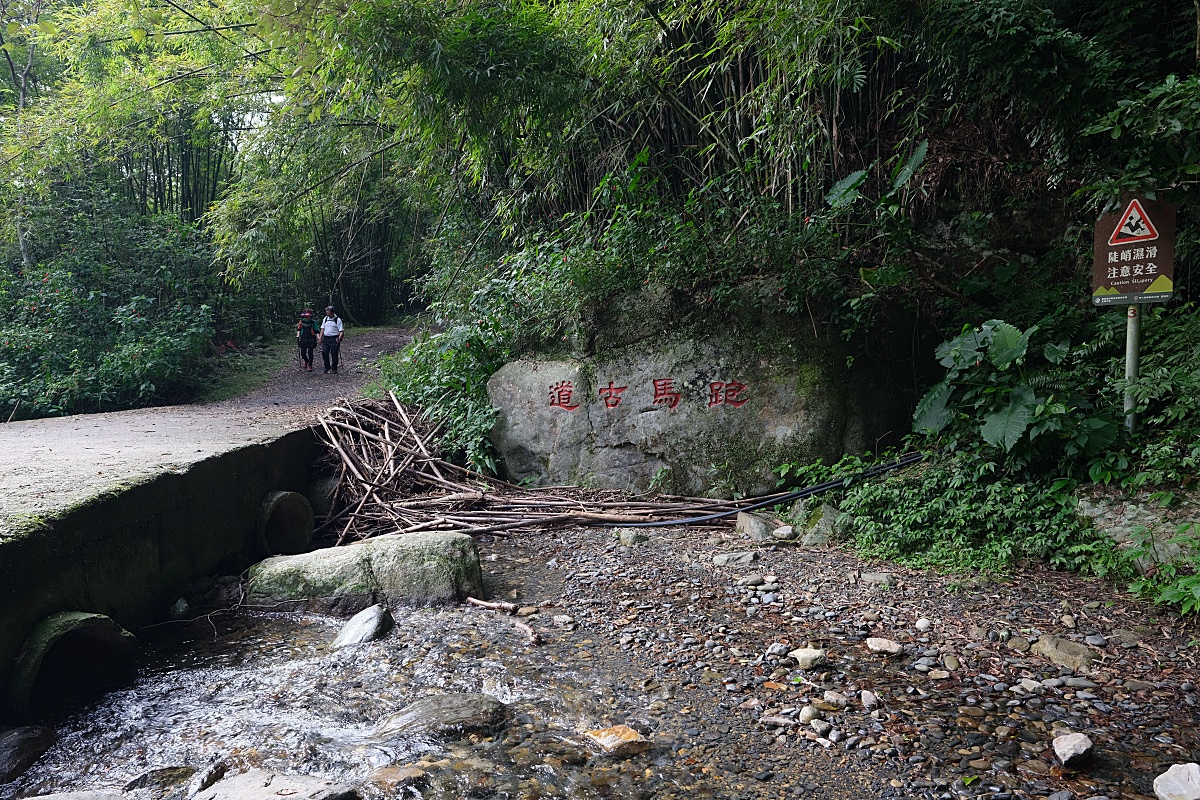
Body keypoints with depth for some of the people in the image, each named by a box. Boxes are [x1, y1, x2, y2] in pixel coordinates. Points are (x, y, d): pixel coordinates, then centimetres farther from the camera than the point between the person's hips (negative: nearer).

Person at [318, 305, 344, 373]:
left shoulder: (338, 319, -5)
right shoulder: (325, 319, 11)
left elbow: (341, 330, -8)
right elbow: (322, 329, 17)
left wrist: (339, 338, -22)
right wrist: (320, 337, 8)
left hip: (334, 339, -5)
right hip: (326, 338, 5)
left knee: (334, 354, -2)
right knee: (324, 352, -2)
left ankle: (334, 369, 9)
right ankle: (327, 367, 14)